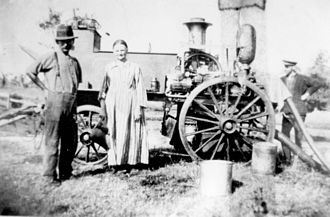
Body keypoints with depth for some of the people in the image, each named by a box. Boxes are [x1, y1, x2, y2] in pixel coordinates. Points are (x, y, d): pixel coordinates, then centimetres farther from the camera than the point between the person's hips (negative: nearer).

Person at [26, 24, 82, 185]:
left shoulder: (74, 62, 16)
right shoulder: (51, 57, -2)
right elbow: (30, 71, -3)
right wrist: (45, 88, -1)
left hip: (71, 104, 6)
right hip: (55, 102, -6)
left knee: (71, 141, 11)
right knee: (53, 140, -2)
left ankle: (65, 171, 26)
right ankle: (50, 175, 7)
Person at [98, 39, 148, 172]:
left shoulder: (135, 68, 5)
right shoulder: (109, 68, 11)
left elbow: (140, 89, 3)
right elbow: (104, 87, 14)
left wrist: (140, 108, -4)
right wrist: (102, 103, 6)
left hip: (129, 105, -2)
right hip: (113, 106, 2)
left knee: (130, 134, -2)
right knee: (114, 134, 2)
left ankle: (129, 163, 6)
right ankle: (115, 162, 11)